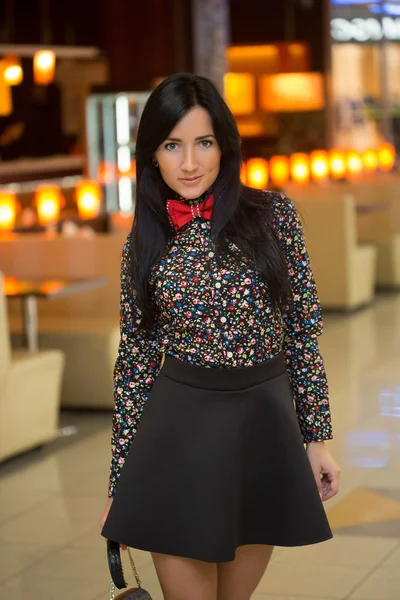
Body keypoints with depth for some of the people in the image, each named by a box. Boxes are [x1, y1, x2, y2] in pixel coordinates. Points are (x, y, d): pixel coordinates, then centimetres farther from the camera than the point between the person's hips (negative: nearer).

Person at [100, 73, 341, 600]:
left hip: (264, 427, 0)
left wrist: (317, 436, 1)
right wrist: (120, 483, 5)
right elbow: (135, 360, 5)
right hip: (179, 432, 0)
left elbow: (303, 330, 3)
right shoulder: (145, 243, 1)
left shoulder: (273, 215, -2)